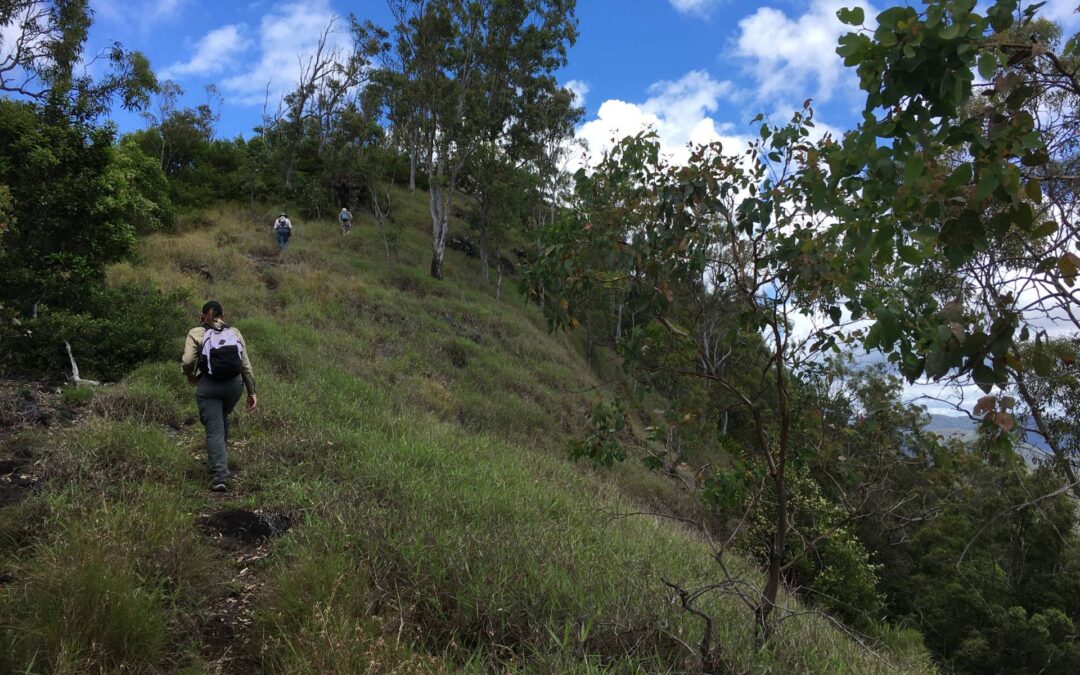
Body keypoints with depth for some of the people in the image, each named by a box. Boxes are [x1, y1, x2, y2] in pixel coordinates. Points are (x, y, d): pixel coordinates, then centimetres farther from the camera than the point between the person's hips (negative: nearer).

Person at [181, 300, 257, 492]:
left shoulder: (196, 333, 4)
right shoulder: (234, 333, 12)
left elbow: (188, 361, -9)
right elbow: (246, 364, 8)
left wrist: (191, 376, 11)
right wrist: (252, 392, 11)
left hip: (209, 386, -3)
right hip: (234, 384, 3)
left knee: (214, 430, -1)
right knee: (222, 418, 27)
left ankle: (219, 477, -10)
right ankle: (217, 460, 39)